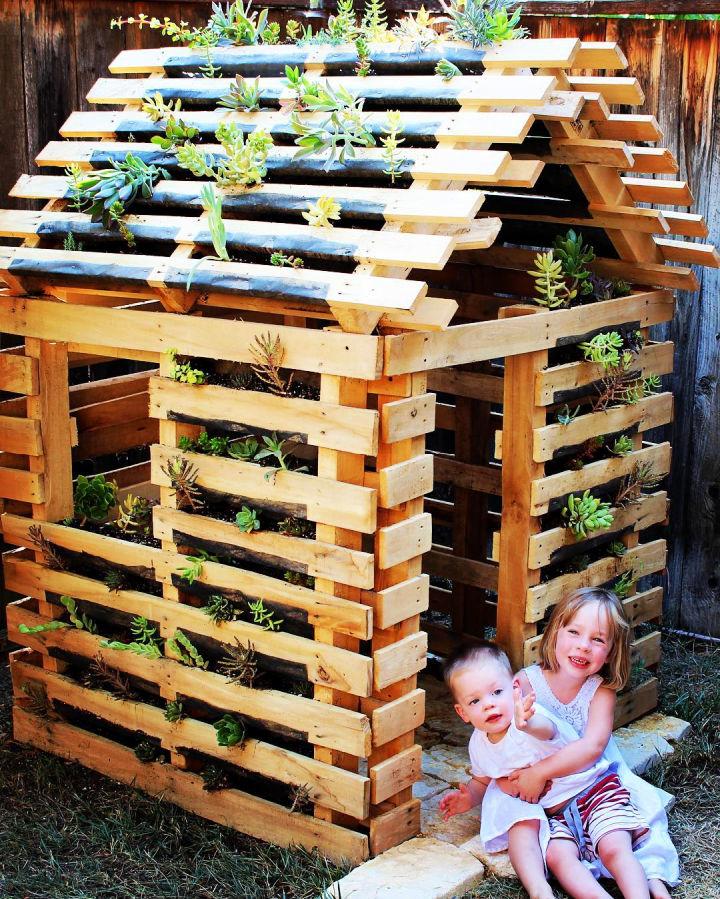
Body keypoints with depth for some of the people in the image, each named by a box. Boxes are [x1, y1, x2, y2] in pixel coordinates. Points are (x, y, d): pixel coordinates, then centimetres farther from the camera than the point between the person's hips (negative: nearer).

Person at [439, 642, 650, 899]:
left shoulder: (532, 717, -27)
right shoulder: (479, 744, -5)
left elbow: (546, 729, -54)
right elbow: (482, 781, 18)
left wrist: (528, 723, -78)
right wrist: (470, 798, -5)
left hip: (593, 787, -5)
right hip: (550, 810, 5)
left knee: (615, 848, -23)